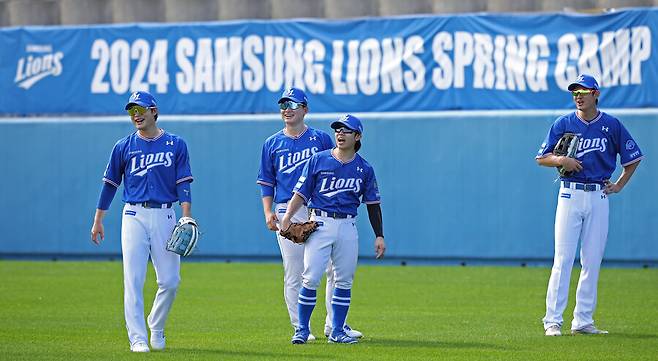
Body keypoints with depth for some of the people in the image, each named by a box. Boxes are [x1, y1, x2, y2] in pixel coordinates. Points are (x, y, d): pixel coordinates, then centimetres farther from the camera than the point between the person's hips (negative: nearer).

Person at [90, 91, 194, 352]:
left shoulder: (176, 145, 5)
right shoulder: (124, 147, 7)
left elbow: (183, 184, 0)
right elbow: (110, 183, 12)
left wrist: (187, 218, -11)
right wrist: (98, 220, 10)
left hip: (164, 216, 0)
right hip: (134, 216, 0)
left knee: (170, 281, 0)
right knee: (133, 279, -8)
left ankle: (156, 327, 24)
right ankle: (138, 338, -7)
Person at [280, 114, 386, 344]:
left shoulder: (364, 169, 8)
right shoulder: (318, 160, 2)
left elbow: (373, 204, 12)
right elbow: (301, 193, 0)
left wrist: (379, 236, 6)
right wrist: (288, 217, -15)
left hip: (347, 227, 2)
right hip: (319, 224, -2)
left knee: (344, 281, 4)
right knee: (311, 278, -9)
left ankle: (337, 331, 13)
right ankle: (302, 330, 0)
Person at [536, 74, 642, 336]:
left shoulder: (612, 125, 4)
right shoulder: (563, 124, 3)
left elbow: (633, 157, 15)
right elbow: (541, 158, 6)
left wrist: (619, 185, 8)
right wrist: (561, 160, -13)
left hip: (598, 197, 1)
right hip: (570, 195, -1)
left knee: (592, 261, 2)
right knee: (563, 258, -8)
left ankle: (583, 321, 8)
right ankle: (553, 320, -8)